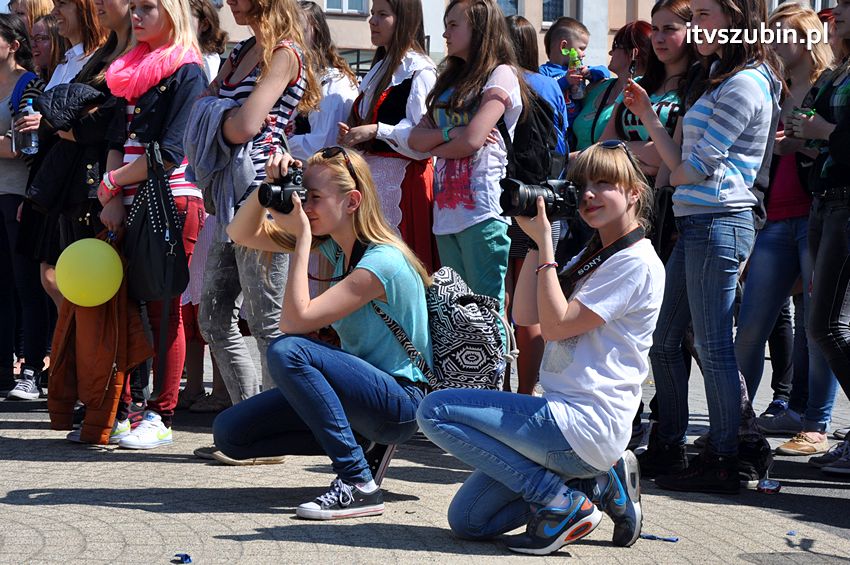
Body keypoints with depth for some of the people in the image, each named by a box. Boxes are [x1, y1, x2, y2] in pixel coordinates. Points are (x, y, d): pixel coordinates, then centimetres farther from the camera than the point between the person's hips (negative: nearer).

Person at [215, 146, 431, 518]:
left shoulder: (381, 262, -22)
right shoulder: (334, 243, 3)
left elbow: (294, 320, -28)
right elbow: (242, 234, 7)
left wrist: (302, 238, -24)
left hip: (400, 401, -9)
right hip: (363, 393, 9)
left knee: (287, 351, -32)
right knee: (229, 432, -3)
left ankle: (359, 484, -26)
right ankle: (361, 442, 6)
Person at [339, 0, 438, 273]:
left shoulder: (419, 70, -8)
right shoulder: (379, 68, 20)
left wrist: (375, 130, -19)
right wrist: (351, 135, 10)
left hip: (403, 177, -9)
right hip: (372, 175, 9)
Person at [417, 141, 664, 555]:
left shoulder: (636, 261, -10)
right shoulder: (591, 256, 20)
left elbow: (556, 325, -16)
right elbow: (525, 316, 11)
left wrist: (544, 242, -12)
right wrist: (535, 241, 5)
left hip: (585, 425, -10)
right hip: (567, 416, 10)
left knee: (435, 411, -12)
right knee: (466, 520, 7)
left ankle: (561, 503, -10)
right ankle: (597, 482, 8)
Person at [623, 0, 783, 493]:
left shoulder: (745, 84, -11)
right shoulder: (720, 79, 20)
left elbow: (694, 167, -14)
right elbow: (681, 164, 15)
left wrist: (676, 174, 6)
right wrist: (648, 115, 12)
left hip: (719, 224, -10)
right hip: (695, 224, 10)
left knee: (714, 347, -6)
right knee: (665, 340, 13)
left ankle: (724, 462, 0)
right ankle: (670, 448, 21)